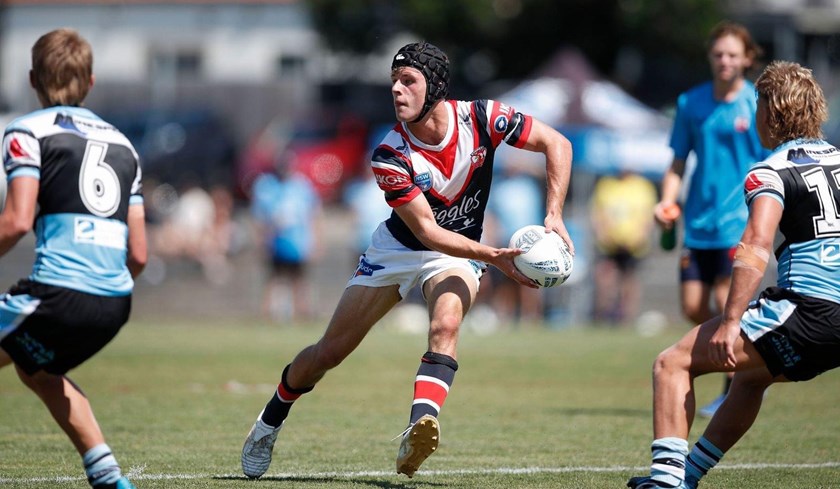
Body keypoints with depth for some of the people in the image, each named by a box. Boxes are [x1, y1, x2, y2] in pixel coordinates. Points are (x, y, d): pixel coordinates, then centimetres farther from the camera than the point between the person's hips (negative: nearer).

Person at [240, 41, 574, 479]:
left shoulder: (481, 118, -21)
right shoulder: (390, 157, -25)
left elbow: (557, 144, -13)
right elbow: (427, 232, -26)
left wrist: (554, 216, -22)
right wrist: (493, 257, -37)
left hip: (458, 252, 0)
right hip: (397, 247, 0)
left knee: (445, 324, -33)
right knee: (330, 351, 4)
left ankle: (419, 427, -48)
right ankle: (269, 423, 29)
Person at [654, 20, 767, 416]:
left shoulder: (760, 105, -4)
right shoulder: (691, 103, 7)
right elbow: (678, 164, 14)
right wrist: (667, 202, -2)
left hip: (740, 220, -5)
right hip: (699, 221, 5)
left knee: (727, 302, -14)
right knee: (693, 308, 4)